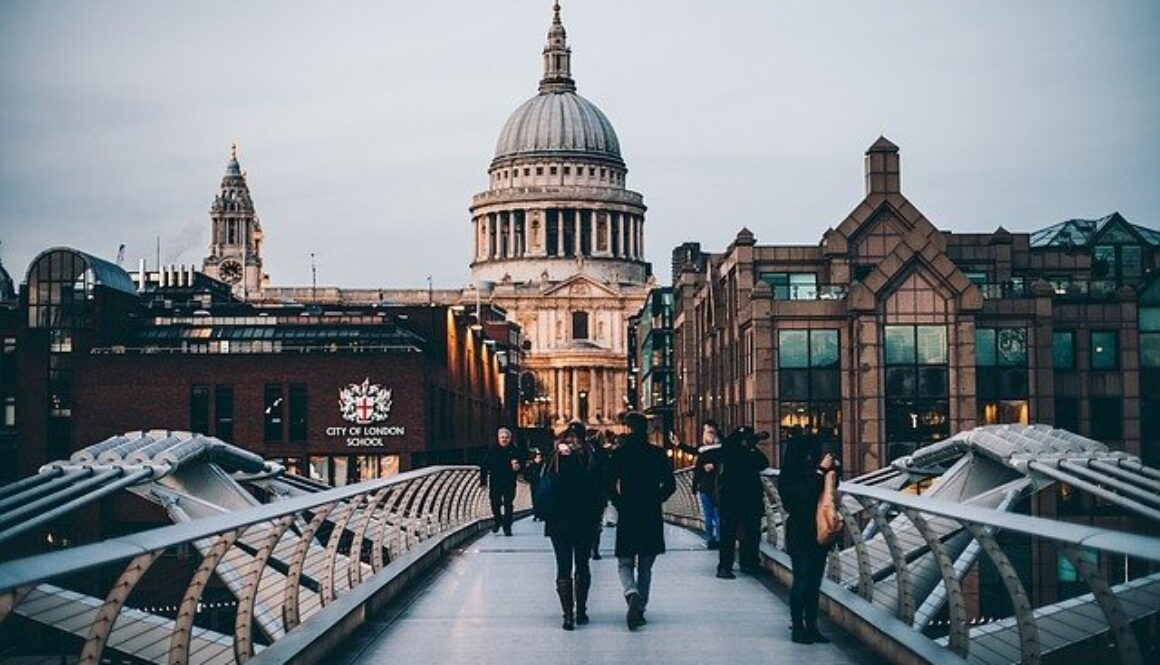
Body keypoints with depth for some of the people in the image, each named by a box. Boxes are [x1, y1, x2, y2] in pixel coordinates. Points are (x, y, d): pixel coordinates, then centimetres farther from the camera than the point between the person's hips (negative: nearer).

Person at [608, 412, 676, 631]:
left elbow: (609, 485, -6)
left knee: (625, 564, 6)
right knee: (645, 566, 13)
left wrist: (619, 504, 8)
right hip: (652, 518, 2)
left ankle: (632, 593, -22)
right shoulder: (657, 454, 0)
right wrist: (655, 501, 10)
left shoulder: (619, 454, -4)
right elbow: (670, 485, -2)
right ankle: (640, 608, 13)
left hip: (627, 517, -2)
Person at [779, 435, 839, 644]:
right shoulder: (788, 477, -10)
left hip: (817, 535, 6)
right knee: (802, 582, -3)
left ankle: (811, 627, 15)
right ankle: (798, 628, 3)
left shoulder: (812, 472, 7)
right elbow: (806, 494, -24)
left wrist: (832, 470, 3)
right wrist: (821, 470, -21)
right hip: (800, 535, -6)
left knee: (814, 582, 9)